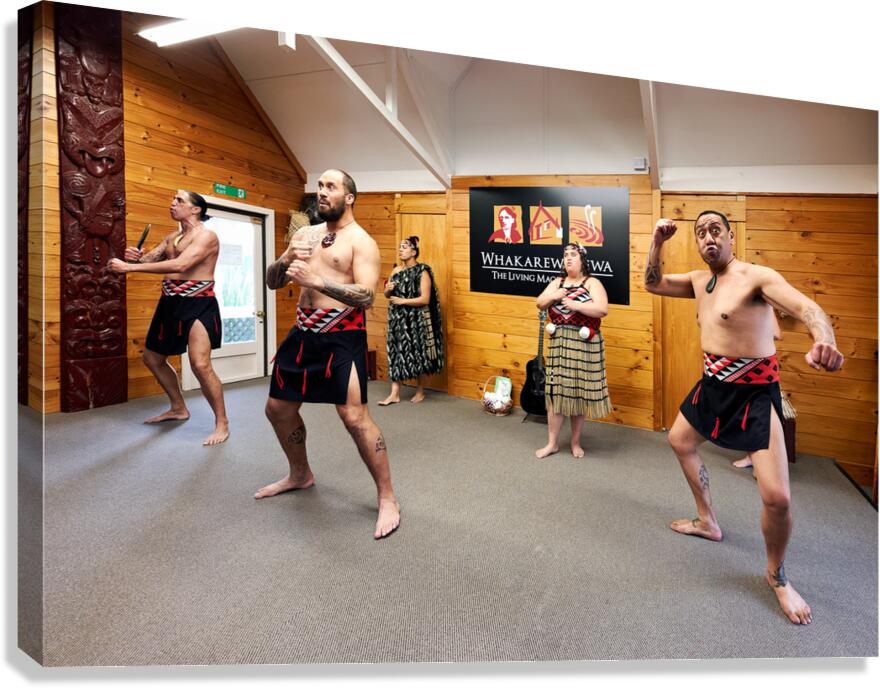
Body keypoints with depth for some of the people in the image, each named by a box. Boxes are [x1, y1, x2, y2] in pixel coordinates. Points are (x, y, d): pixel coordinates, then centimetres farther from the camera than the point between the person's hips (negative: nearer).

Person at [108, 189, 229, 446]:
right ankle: (179, 408, 36)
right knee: (153, 358, 18)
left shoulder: (206, 235, -10)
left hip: (198, 305, -9)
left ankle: (222, 423, -6)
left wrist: (130, 267, -23)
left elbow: (180, 265, -23)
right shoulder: (171, 237, 18)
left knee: (200, 364, -21)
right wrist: (135, 257, -13)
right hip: (170, 303, 9)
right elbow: (149, 259, 12)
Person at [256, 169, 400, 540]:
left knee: (355, 416, -13)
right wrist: (286, 259, -10)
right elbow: (272, 282, 11)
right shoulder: (305, 233, 13)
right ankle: (300, 474, 41)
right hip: (303, 332, 8)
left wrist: (315, 280, -27)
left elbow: (367, 295, -20)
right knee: (278, 408, 16)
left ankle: (388, 499, 5)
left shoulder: (361, 241, -6)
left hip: (341, 336, -7)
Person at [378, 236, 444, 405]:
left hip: (416, 320, -6)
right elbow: (387, 295, 14)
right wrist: (388, 289, -8)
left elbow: (425, 299, -17)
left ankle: (420, 391, 20)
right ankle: (394, 394, 10)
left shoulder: (422, 272, -10)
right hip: (398, 319, 6)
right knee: (396, 353, 4)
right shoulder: (396, 270, 9)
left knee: (417, 353, 4)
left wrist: (402, 301, -18)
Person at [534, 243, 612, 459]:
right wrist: (552, 296, -12)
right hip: (559, 343, 4)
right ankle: (552, 443, 16)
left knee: (579, 394, 5)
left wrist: (575, 305, -23)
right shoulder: (557, 282, 13)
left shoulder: (592, 283, -3)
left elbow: (602, 310, -15)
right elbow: (540, 304, 7)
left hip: (584, 345, -4)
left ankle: (576, 442, 22)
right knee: (555, 392, 4)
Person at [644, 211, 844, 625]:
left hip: (754, 390, -7)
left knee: (777, 497, -15)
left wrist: (823, 342, -53)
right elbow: (652, 284, 13)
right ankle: (707, 522, 41)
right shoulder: (699, 280, 7)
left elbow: (806, 308, -30)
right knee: (679, 442, 21)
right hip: (713, 384, 8)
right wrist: (657, 242, -1)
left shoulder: (757, 276, -16)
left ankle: (776, 576, 15)